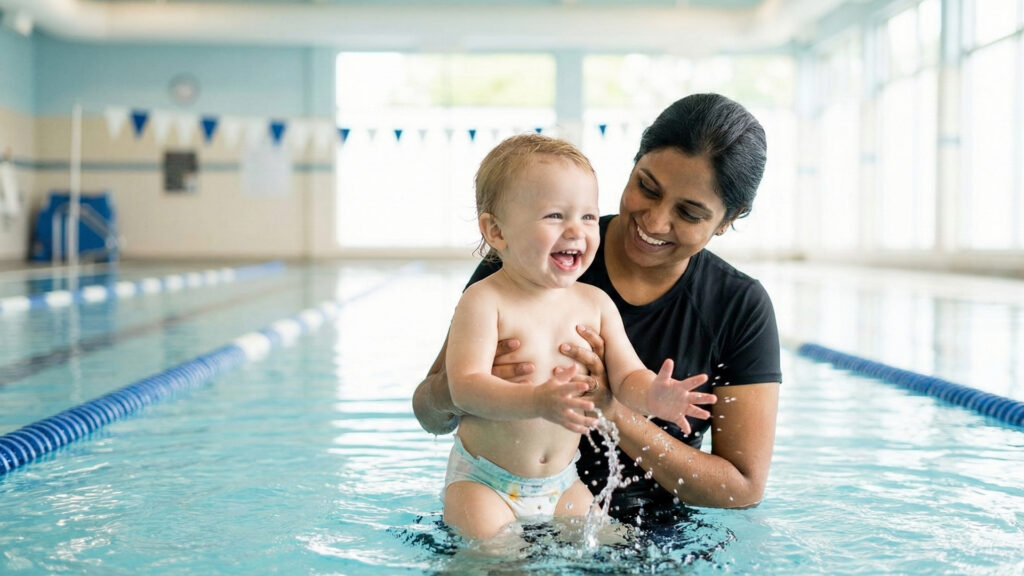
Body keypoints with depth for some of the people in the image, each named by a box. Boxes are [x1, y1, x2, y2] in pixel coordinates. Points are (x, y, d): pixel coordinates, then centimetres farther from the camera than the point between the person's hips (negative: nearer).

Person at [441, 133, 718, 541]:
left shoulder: (595, 303, 0)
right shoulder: (484, 301, -16)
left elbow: (626, 376, 0)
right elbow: (465, 385, -26)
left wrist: (650, 394, -26)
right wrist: (538, 401, -43)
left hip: (564, 483, 5)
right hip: (483, 481, -5)